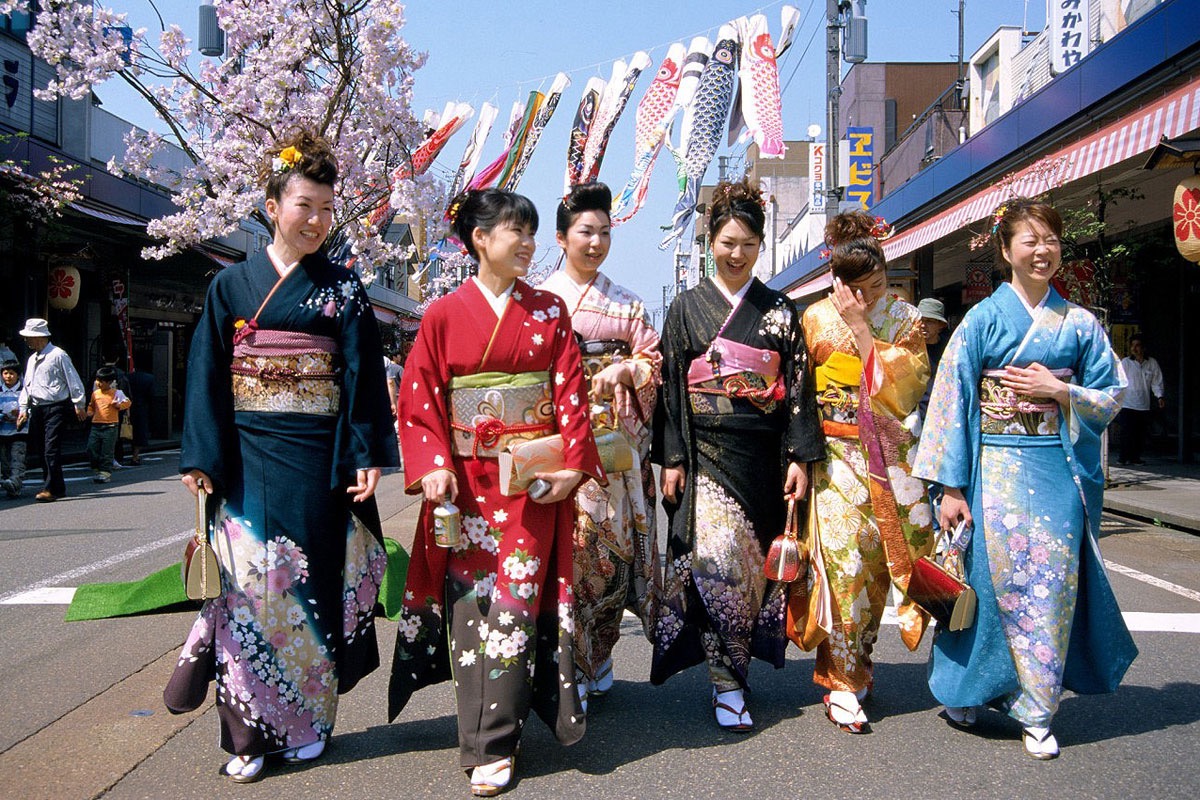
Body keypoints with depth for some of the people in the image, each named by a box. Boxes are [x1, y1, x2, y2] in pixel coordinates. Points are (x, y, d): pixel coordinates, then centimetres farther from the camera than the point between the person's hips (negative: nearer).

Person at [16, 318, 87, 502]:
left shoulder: (58, 355, -6)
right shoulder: (32, 359, 18)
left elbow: (73, 380, -7)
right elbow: (26, 385, 22)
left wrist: (79, 404, -7)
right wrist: (23, 409, 15)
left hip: (56, 408, -8)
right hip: (37, 409, 8)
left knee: (51, 449, -14)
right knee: (44, 450, 10)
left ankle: (51, 489, -14)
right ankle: (58, 488, 18)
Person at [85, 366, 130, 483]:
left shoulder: (116, 393, -2)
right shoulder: (95, 393, 11)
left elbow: (127, 402, 1)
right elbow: (91, 405, 25)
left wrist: (119, 405, -17)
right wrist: (89, 413, 6)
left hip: (110, 427, -4)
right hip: (96, 426, 5)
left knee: (107, 452, -1)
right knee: (91, 449, 0)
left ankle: (105, 472, 7)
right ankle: (96, 470, 15)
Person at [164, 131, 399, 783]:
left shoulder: (343, 287, 5)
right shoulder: (231, 285, 6)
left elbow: (363, 377, 0)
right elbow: (207, 378, 4)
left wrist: (366, 457, -8)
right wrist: (201, 459, -4)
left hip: (319, 460, 0)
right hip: (249, 458, 1)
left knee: (312, 583, 5)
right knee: (250, 585, 0)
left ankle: (303, 724, 21)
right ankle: (249, 732, 11)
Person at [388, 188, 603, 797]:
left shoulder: (548, 312, 5)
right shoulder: (444, 316, 3)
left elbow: (570, 392, 1)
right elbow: (420, 399, 0)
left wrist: (572, 464, -9)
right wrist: (430, 467, -12)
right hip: (466, 483, 0)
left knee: (515, 601, 0)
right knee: (469, 602, 3)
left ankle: (493, 745, 11)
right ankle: (488, 738, 18)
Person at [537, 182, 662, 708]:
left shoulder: (626, 303, 15)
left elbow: (654, 361, 12)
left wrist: (625, 369, -7)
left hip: (616, 436, 3)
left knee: (611, 540, 2)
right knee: (567, 541, -7)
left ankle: (598, 657, 17)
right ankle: (569, 666, 5)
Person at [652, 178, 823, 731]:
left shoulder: (779, 310, 9)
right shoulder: (687, 307, 5)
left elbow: (798, 385, 6)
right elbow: (670, 387, 2)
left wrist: (800, 457, -2)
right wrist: (671, 459, -4)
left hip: (764, 453, 2)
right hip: (706, 452, -2)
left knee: (754, 562, 5)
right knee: (716, 559, -12)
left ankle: (736, 660, 23)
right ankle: (725, 684, -3)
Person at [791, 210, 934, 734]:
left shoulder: (905, 319, 5)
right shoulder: (816, 319, 2)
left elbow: (898, 386, -9)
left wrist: (862, 327, -13)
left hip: (891, 458, 2)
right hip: (836, 457, -2)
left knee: (879, 559, 5)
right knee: (844, 559, -7)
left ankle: (854, 667, 25)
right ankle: (842, 683, 2)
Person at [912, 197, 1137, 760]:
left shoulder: (1079, 324, 8)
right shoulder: (982, 320, 0)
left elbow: (1110, 398, 11)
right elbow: (952, 400, -3)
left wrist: (1057, 390, -9)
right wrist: (952, 486, -8)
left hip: (1060, 471, 2)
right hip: (997, 469, -2)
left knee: (1052, 582, 2)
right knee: (996, 580, -1)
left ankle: (1036, 712, 14)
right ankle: (966, 688, 20)